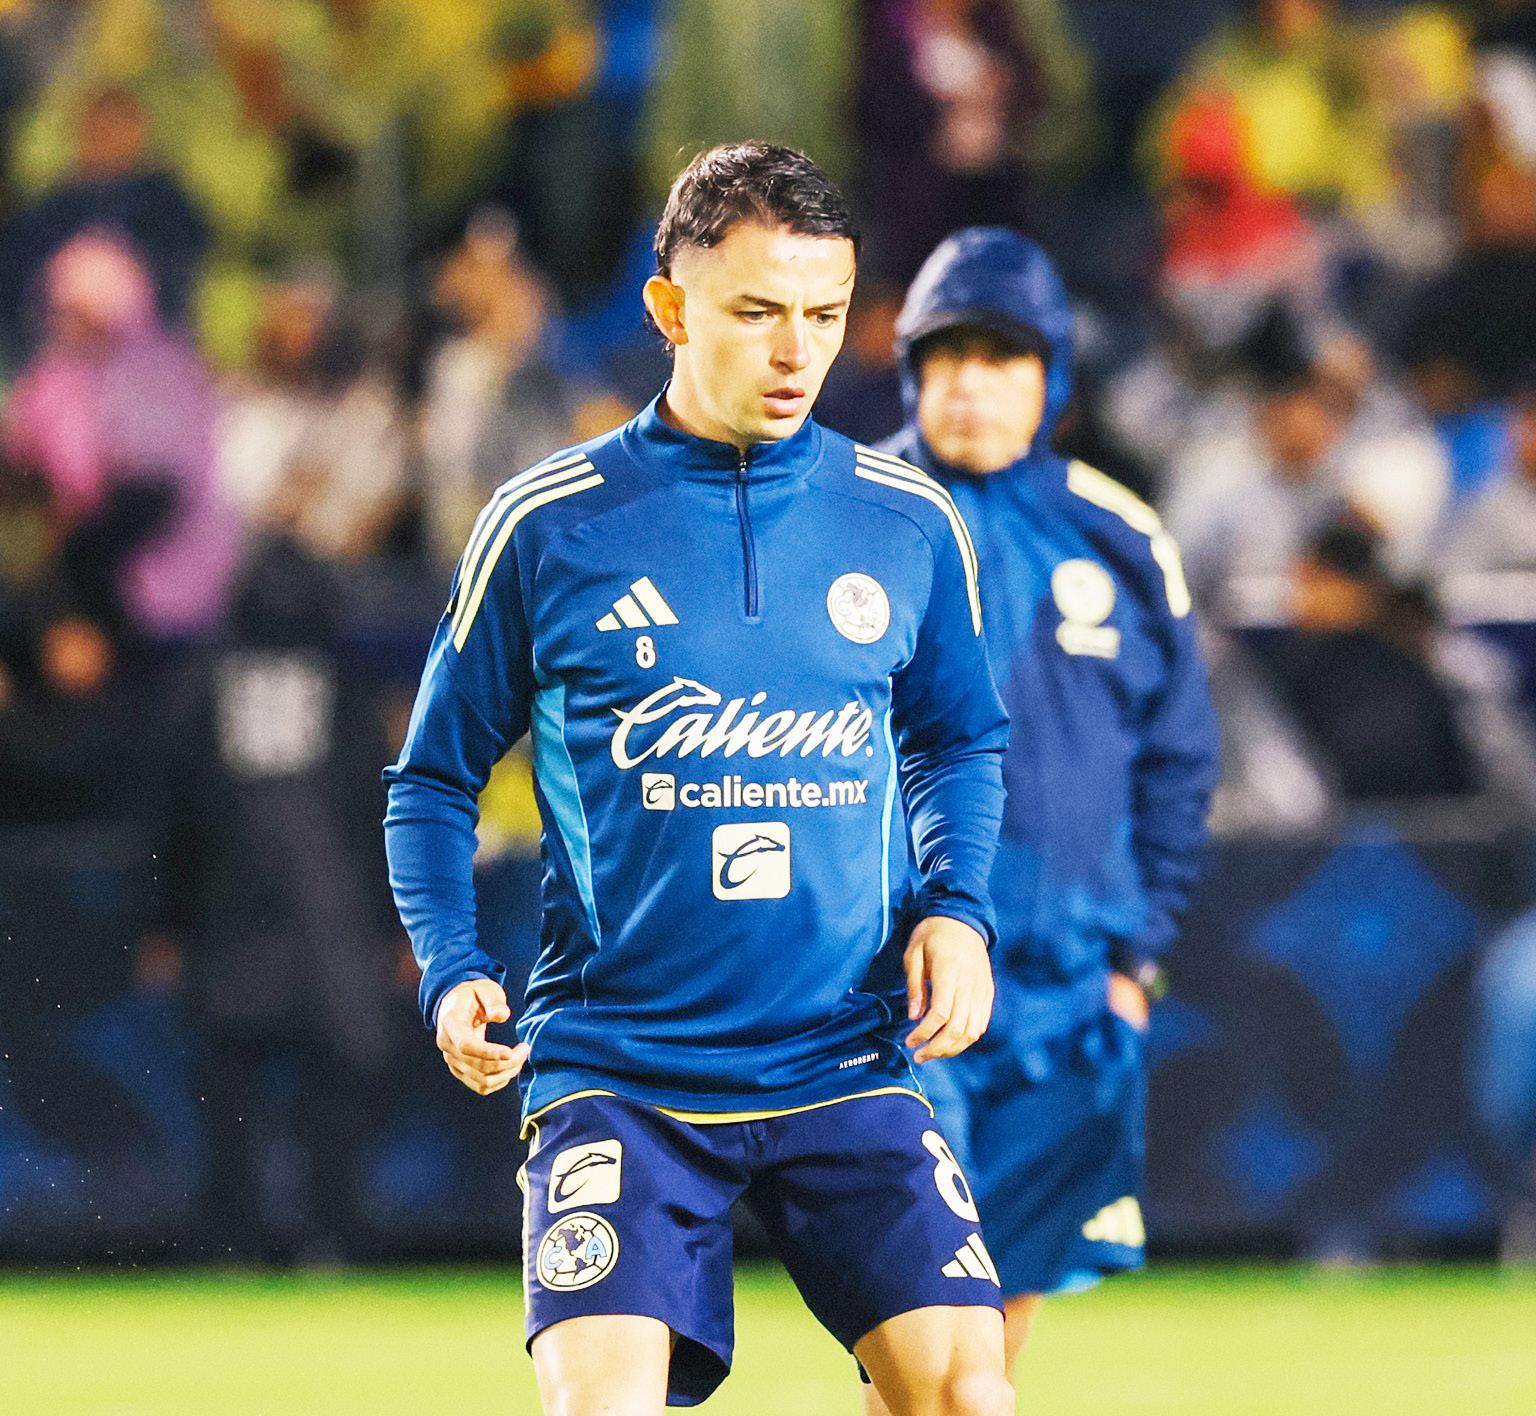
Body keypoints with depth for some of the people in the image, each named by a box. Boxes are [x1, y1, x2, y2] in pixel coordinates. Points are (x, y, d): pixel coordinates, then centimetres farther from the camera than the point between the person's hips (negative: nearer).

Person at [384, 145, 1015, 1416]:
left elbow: (960, 741, 21)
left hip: (847, 1066, 2)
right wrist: (452, 971, -7)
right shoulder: (547, 526, -2)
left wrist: (955, 908, 2)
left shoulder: (908, 525, 5)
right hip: (618, 1070, -2)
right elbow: (435, 777, 8)